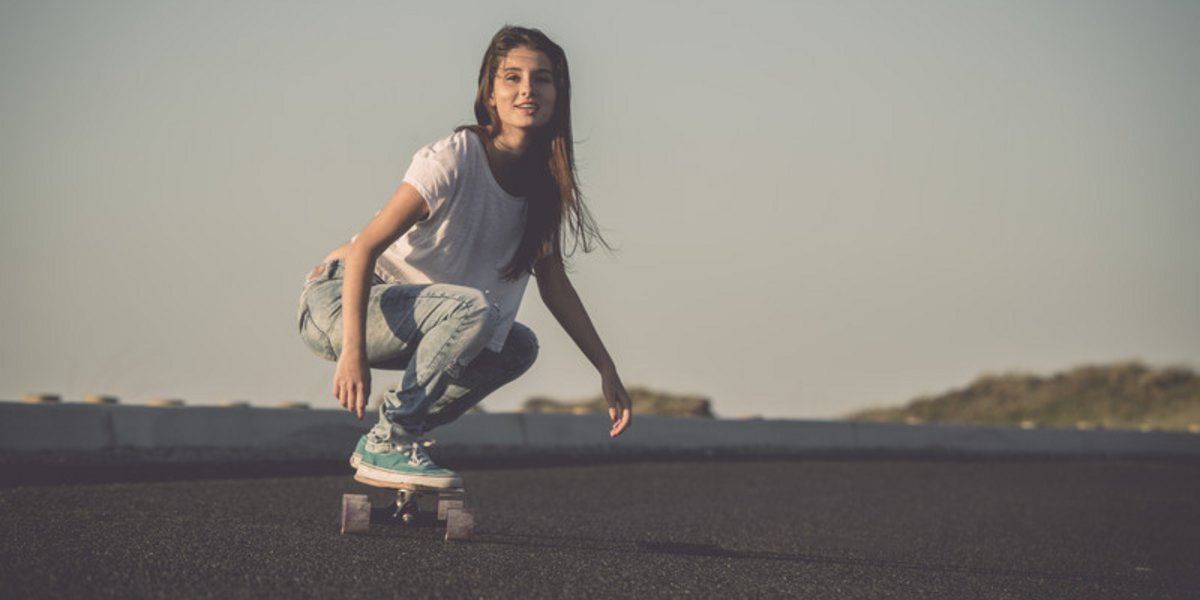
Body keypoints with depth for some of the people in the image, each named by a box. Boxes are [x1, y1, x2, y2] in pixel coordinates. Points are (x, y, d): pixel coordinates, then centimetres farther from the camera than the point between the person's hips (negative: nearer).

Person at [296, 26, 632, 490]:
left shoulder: (544, 182, 2)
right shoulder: (453, 159, -21)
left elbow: (554, 285, 10)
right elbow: (365, 247, -25)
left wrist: (607, 370, 4)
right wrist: (353, 353, -35)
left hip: (403, 317, 8)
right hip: (337, 302, -8)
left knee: (517, 348, 9)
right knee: (472, 309, -29)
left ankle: (399, 435, 7)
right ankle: (385, 446, -18)